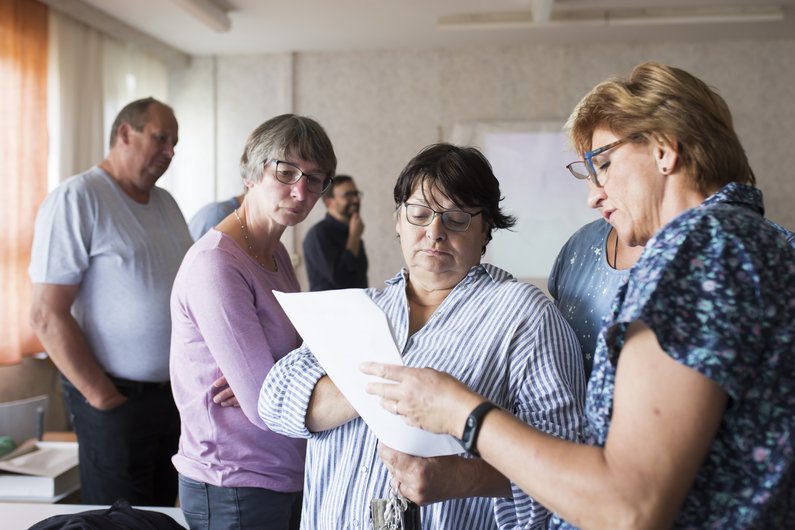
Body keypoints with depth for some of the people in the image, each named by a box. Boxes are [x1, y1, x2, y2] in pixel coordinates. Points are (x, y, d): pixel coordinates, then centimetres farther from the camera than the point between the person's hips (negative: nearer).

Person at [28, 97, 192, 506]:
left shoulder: (166, 203, 12)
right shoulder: (76, 198, -11)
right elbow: (47, 315, -16)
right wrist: (104, 398, -14)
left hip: (174, 393, 7)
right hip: (117, 400, -6)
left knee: (162, 512, 16)